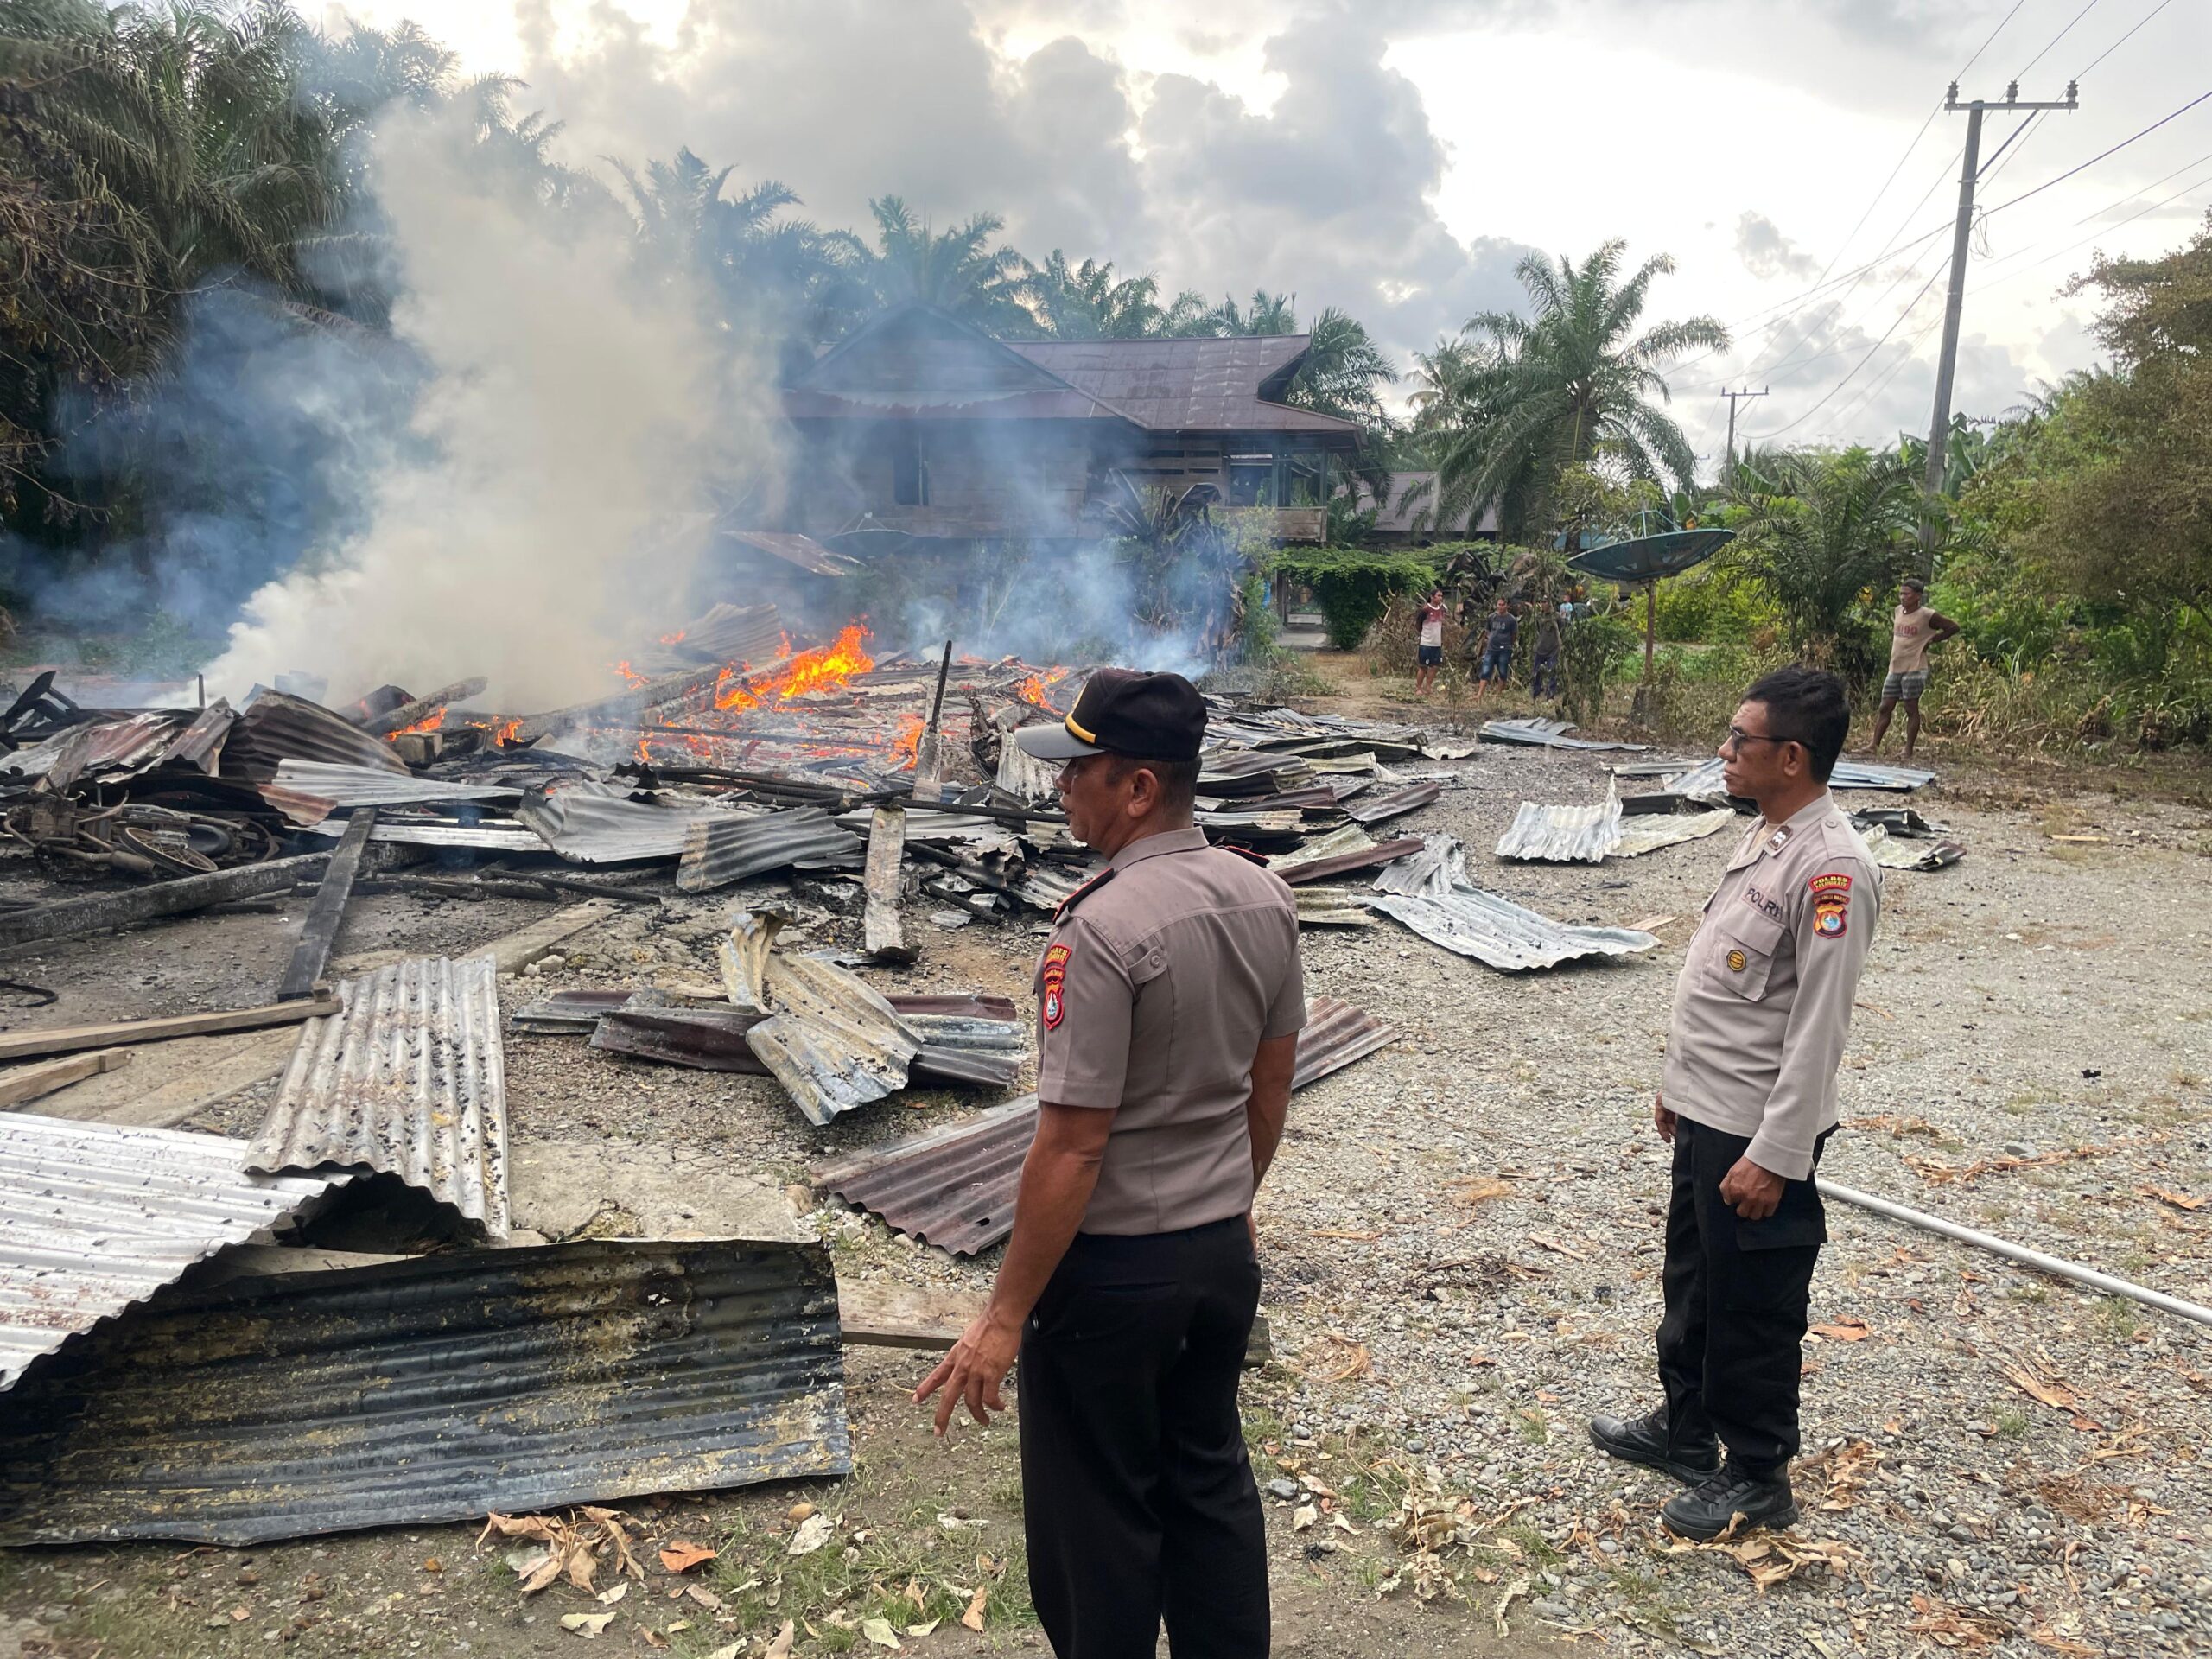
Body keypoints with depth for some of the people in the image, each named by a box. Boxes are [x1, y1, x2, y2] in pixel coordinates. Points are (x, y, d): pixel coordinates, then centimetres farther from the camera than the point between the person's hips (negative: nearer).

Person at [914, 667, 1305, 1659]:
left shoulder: (1103, 930, -25)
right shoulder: (1265, 897, -2)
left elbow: (1073, 1145, -23)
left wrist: (1006, 1316, -15)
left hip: (1113, 1270, -7)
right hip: (1223, 1252, 7)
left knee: (1101, 1516, 12)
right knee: (1210, 1482, 23)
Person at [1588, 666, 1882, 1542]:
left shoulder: (1831, 867, -24)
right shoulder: (1764, 837, 6)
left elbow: (1817, 1028, -24)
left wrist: (1773, 1154, -22)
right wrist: (1678, 1079, 19)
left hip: (1758, 1132, -9)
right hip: (1706, 1112, 9)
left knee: (1753, 1311, 9)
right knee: (1690, 1283, 23)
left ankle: (1756, 1476, 28)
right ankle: (1684, 1428, 42)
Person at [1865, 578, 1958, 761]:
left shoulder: (1927, 616, -10)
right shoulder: (1898, 611, 9)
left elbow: (1953, 627, -7)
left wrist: (1933, 640, -8)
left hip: (1914, 669, -6)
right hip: (1895, 668, 6)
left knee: (1911, 709, -1)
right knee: (1885, 707, 5)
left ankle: (1908, 751, 3)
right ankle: (1874, 744, 7)